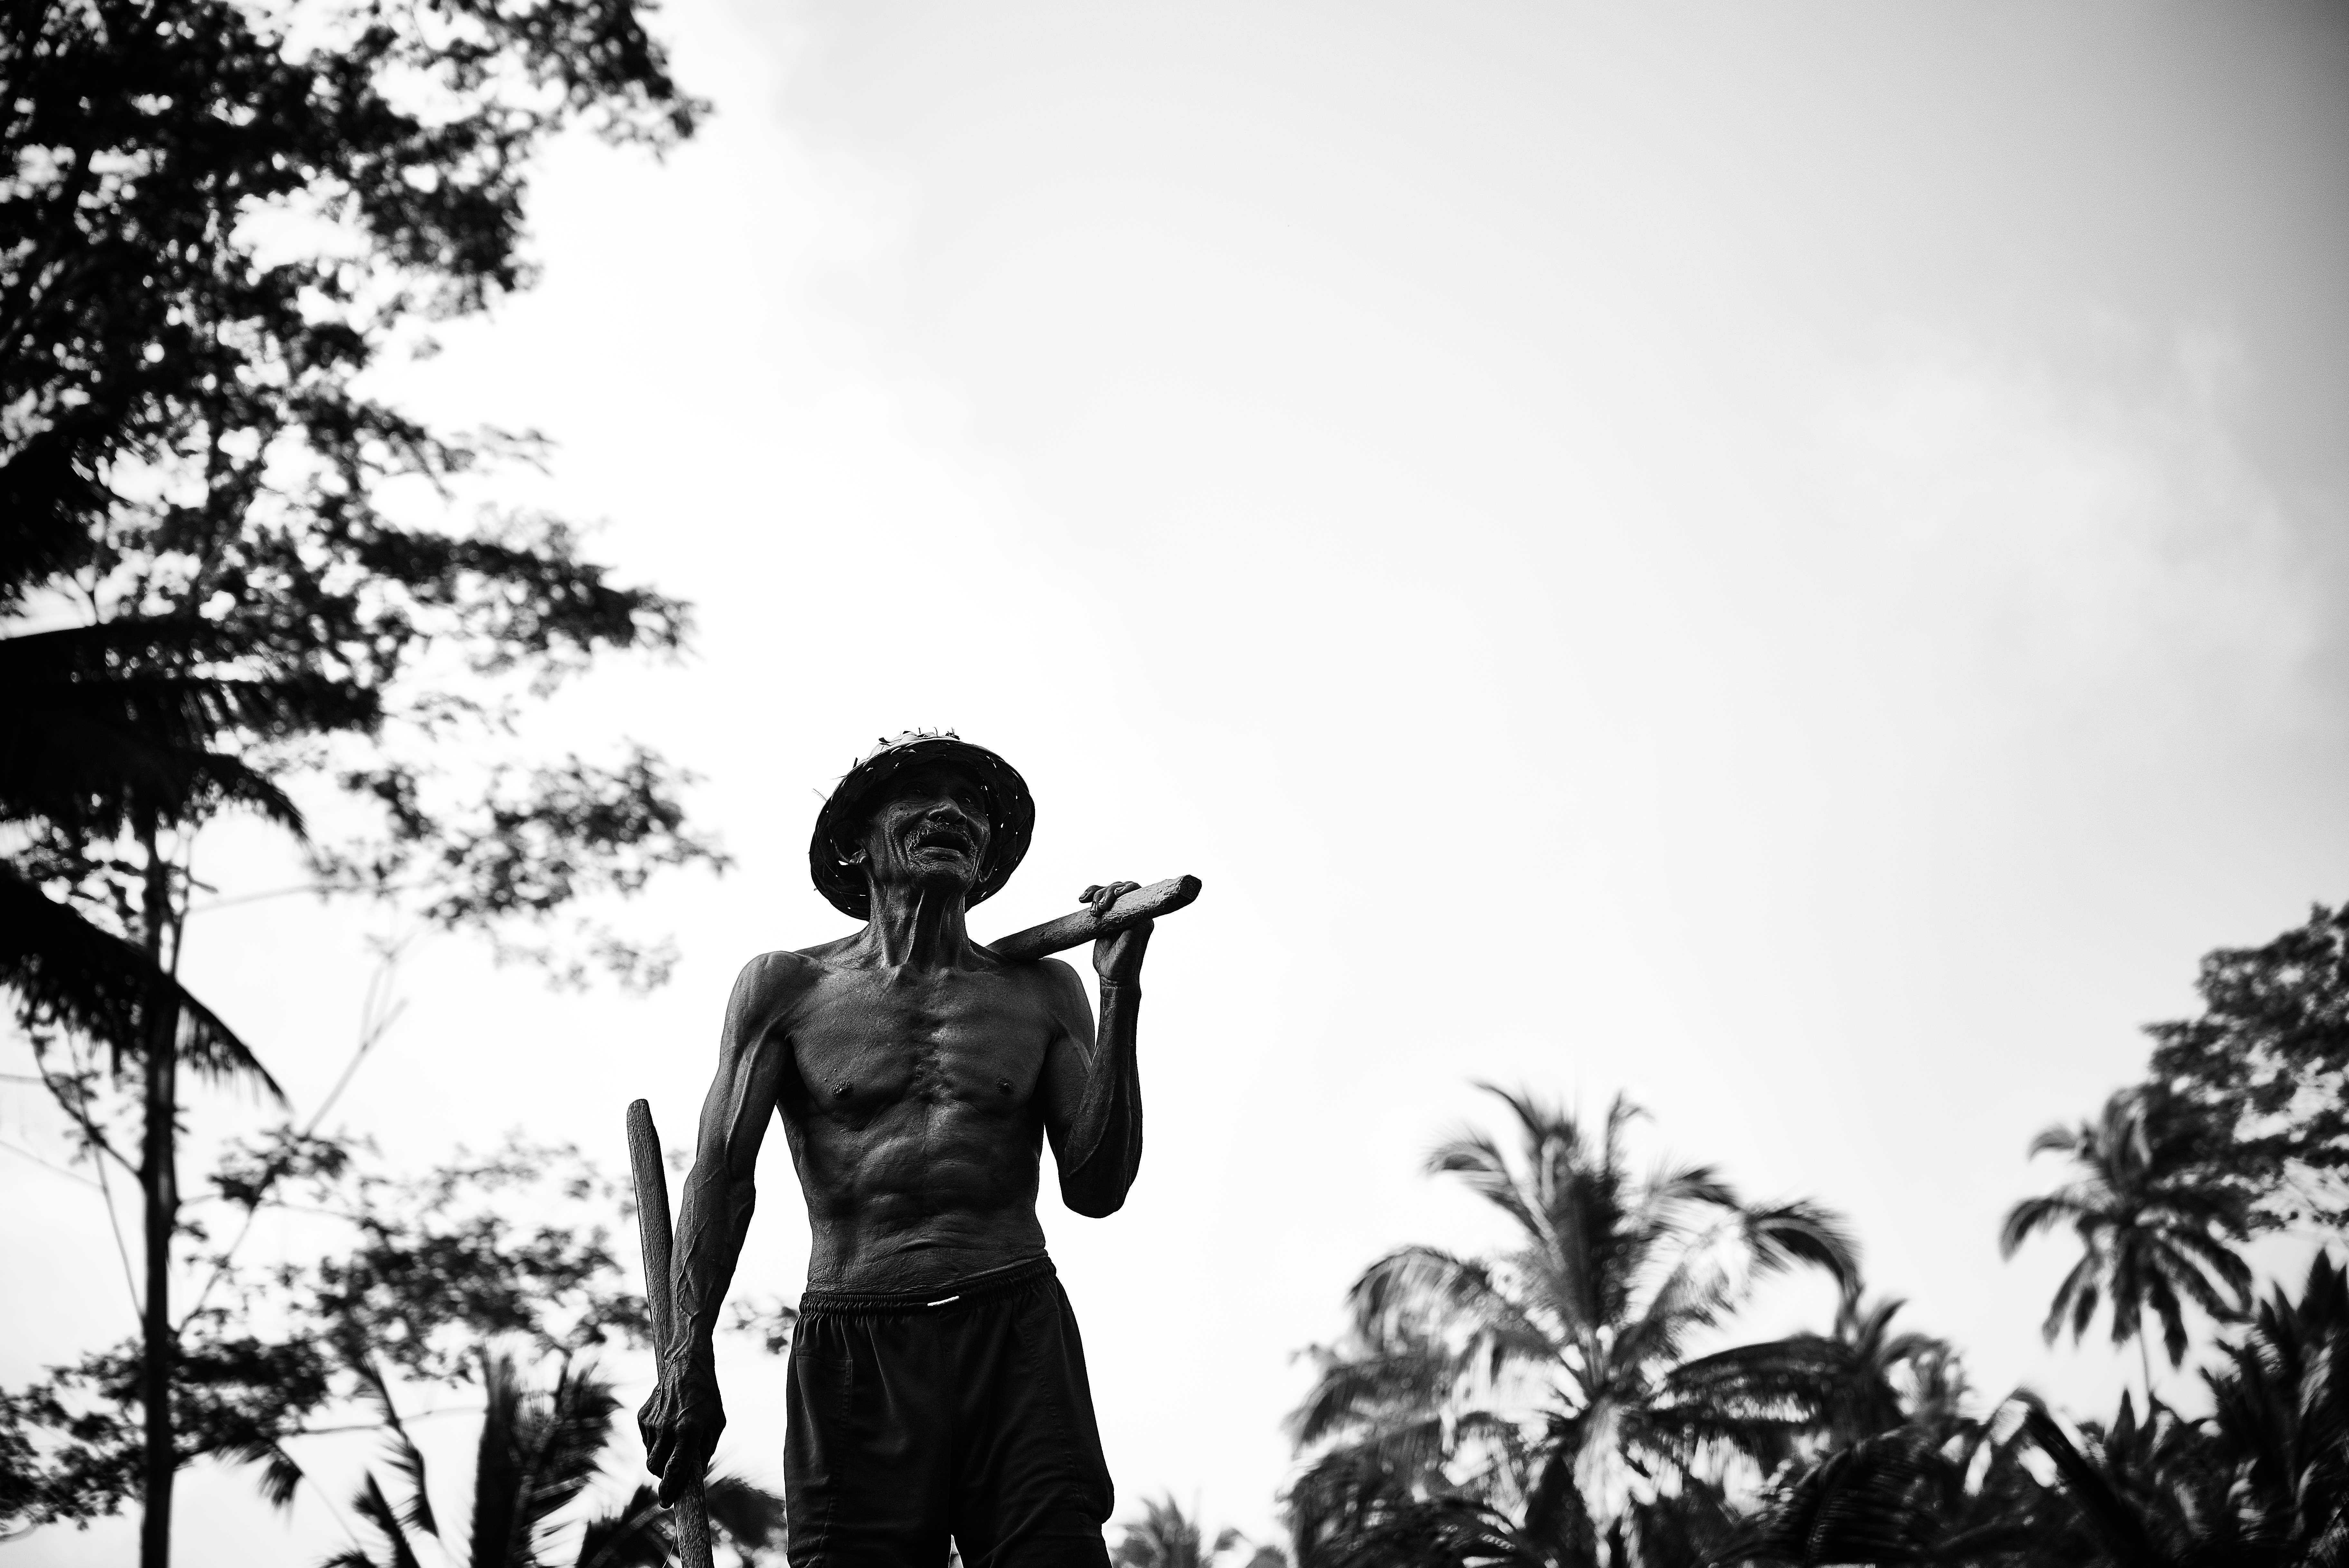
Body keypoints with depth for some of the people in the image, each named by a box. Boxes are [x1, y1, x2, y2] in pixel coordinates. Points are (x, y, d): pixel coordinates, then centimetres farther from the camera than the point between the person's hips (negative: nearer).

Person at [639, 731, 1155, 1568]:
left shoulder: (1041, 991, 13)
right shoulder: (789, 987, 10)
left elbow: (1096, 1190, 7)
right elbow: (722, 1174, 7)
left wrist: (1119, 993, 1)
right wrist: (689, 1357, -3)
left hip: (1018, 1339, 1)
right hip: (852, 1343, -1)